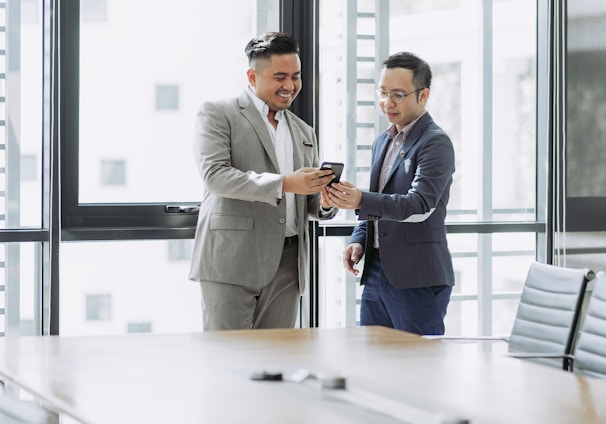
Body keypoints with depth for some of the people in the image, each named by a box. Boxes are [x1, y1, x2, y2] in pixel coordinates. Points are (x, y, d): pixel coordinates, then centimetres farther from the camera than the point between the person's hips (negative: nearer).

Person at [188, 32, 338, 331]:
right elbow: (215, 175, -13)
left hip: (286, 267, 5)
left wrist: (324, 203, -2)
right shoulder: (217, 114, 2)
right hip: (232, 262, -5)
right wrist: (283, 183, -22)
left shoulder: (304, 133, 21)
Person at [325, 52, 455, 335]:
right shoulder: (382, 142, 17)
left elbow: (420, 205, -22)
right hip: (375, 272, 8)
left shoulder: (436, 142, -9)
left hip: (418, 279, -8)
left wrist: (361, 201, -34)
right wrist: (358, 240, 6)